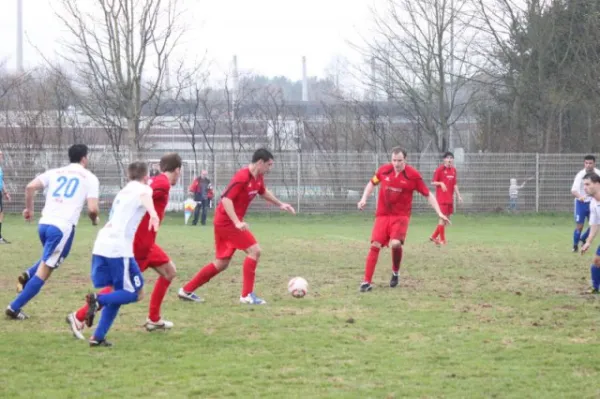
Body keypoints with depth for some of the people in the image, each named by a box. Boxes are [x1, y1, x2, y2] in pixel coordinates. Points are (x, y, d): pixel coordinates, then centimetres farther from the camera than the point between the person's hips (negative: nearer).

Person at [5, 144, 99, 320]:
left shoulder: (55, 173, 16)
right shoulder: (89, 177, 6)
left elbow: (30, 187, 2)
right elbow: (92, 208, -5)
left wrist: (29, 208, 17)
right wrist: (95, 219, 18)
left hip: (44, 223, 5)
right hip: (63, 228, -5)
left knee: (49, 261, 33)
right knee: (44, 271, 1)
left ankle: (27, 276, 6)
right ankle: (14, 308, -4)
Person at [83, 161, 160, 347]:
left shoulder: (122, 192, 28)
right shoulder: (142, 189, 4)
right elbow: (144, 196, -23)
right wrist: (153, 213, -42)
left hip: (100, 246, 8)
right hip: (119, 248, -8)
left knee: (117, 294, 14)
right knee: (134, 294, 0)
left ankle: (98, 337, 4)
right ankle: (98, 299, -20)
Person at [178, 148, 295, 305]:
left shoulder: (258, 178, 7)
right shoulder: (242, 177, -21)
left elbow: (263, 192, 30)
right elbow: (226, 199, -27)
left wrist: (280, 204, 25)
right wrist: (237, 222, -34)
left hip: (223, 223, 10)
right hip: (227, 222, -10)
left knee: (221, 264, 13)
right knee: (254, 250, -12)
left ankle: (186, 290, 19)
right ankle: (247, 295, -9)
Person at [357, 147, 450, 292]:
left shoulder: (413, 175, -9)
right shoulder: (384, 170, -1)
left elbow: (428, 194, -1)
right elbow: (372, 183, 19)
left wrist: (439, 213, -8)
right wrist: (364, 199, 6)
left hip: (401, 215, -2)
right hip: (383, 214, 2)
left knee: (396, 243, -23)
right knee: (375, 245, -9)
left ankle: (396, 272, 7)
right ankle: (367, 281, -4)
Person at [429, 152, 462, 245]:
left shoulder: (453, 170, 12)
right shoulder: (440, 169, -8)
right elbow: (433, 182, -6)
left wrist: (458, 195, 12)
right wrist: (440, 183, -24)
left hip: (450, 198, 7)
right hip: (442, 198, -7)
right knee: (443, 217, -8)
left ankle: (434, 236, 20)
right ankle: (442, 240, 0)